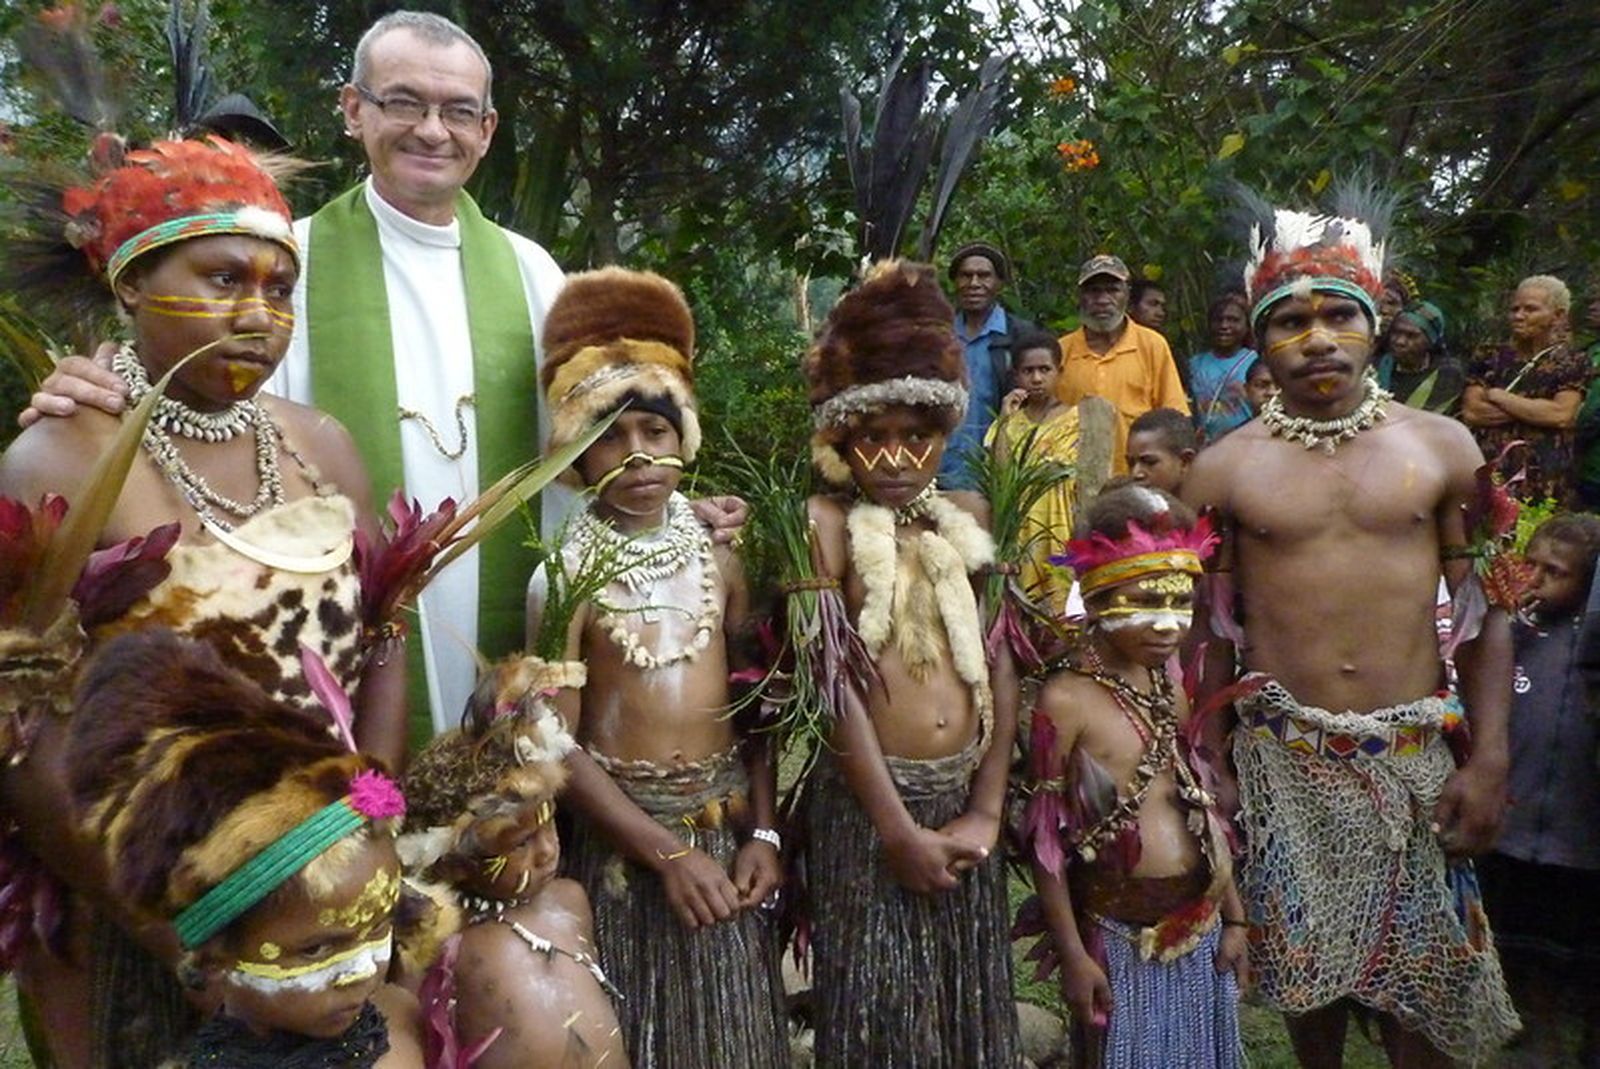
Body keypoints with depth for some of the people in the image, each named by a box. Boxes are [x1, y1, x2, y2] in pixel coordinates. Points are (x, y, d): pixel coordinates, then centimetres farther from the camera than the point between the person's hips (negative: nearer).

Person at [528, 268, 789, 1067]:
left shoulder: (719, 556, 0)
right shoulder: (565, 575, -11)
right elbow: (558, 746, -12)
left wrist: (763, 830, -2)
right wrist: (668, 851, -13)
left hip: (728, 826, 4)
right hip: (622, 837, -3)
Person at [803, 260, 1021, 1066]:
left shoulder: (967, 516, 6)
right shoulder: (827, 522, -7)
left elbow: (1000, 665, 3)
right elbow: (834, 681, -13)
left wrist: (987, 809, -3)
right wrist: (898, 826, -12)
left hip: (965, 795, 5)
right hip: (867, 802, -4)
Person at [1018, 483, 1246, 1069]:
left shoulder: (1171, 682, 2)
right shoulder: (1067, 699, -17)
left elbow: (1205, 806, 10)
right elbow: (1045, 838, -13)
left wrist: (1233, 918, 12)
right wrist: (1072, 954, -11)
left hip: (1201, 927, 6)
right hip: (1120, 938, -6)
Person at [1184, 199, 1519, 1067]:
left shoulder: (1442, 447, 1)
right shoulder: (1224, 468, -1)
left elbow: (1484, 615, 3)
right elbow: (1208, 631, 3)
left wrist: (1490, 760, -3)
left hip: (1416, 758, 1)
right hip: (1283, 759, 0)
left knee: (1422, 971, 9)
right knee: (1305, 965, 13)